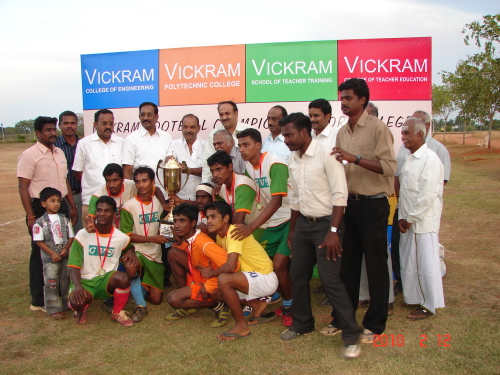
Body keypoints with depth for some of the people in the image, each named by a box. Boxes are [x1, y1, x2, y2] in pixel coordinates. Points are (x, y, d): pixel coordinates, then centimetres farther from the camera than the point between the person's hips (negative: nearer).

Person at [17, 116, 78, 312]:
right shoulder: (29, 155, -9)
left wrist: (72, 206, 15)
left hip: (61, 206, 7)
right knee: (40, 254, 2)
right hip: (41, 207, -7)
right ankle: (39, 301, 13)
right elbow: (23, 188, -13)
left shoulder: (59, 153, 13)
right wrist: (30, 216, -17)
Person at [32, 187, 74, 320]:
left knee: (66, 281, 12)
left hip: (65, 256, 4)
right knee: (51, 283, 1)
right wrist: (52, 253, -16)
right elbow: (39, 241, -9)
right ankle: (55, 309, 10)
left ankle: (68, 304, 27)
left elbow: (71, 237, 6)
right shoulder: (40, 222, -7)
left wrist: (66, 249, -11)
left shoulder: (64, 220, 5)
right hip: (49, 258, -4)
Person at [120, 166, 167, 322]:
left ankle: (142, 287, 37)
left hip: (155, 255, 4)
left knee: (156, 299, 3)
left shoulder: (158, 203, 5)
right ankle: (140, 306, -19)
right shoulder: (129, 206, -10)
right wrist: (153, 238, -17)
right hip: (136, 252, -4)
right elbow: (127, 235, -13)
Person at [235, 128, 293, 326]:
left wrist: (251, 227, -32)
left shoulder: (275, 163, -21)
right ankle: (285, 304, 26)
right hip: (272, 222, 8)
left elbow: (276, 201, -28)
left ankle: (290, 308, 11)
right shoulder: (249, 167, 3)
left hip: (290, 219, -7)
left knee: (279, 265, -13)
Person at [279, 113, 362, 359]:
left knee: (330, 280, -7)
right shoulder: (293, 160, 7)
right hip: (303, 223, 8)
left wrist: (333, 231, -22)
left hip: (325, 223, -7)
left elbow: (340, 195, -18)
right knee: (297, 275, 13)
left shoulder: (325, 156, -16)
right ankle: (302, 323, 32)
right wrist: (292, 230, 19)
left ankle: (351, 335, 8)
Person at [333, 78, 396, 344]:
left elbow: (389, 166, -20)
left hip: (373, 204, -7)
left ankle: (375, 324, 16)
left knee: (376, 265, 3)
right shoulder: (342, 132, 11)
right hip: (349, 203, 7)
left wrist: (355, 158, -26)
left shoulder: (377, 128, -10)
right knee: (347, 264, 13)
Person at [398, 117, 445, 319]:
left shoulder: (430, 159, -14)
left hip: (423, 222, -8)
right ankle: (414, 298, 30)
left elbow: (428, 196, -19)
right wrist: (402, 217, 5)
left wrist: (410, 218, -13)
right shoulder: (410, 159, 12)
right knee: (408, 263, 15)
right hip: (407, 221, 8)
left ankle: (429, 306, 14)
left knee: (426, 263, 1)